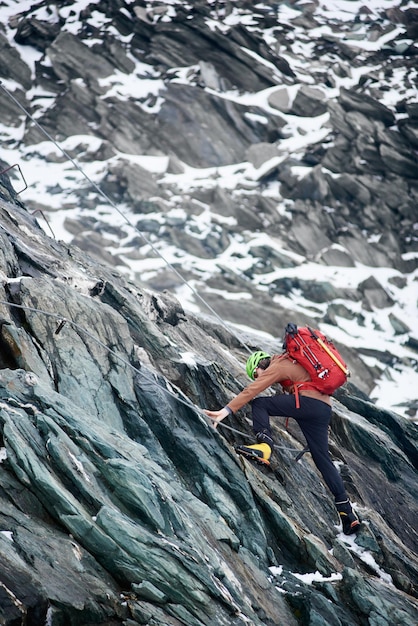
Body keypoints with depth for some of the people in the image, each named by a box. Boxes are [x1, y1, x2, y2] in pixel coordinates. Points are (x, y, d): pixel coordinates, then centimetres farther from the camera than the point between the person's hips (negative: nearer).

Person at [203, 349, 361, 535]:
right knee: (323, 459, 12)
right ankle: (346, 509, 10)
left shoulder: (276, 367, 2)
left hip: (308, 401, -9)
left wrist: (227, 410, -14)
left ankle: (264, 445, -24)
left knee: (259, 403, -3)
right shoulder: (289, 363, 28)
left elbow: (252, 390, -8)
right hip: (325, 407, 9)